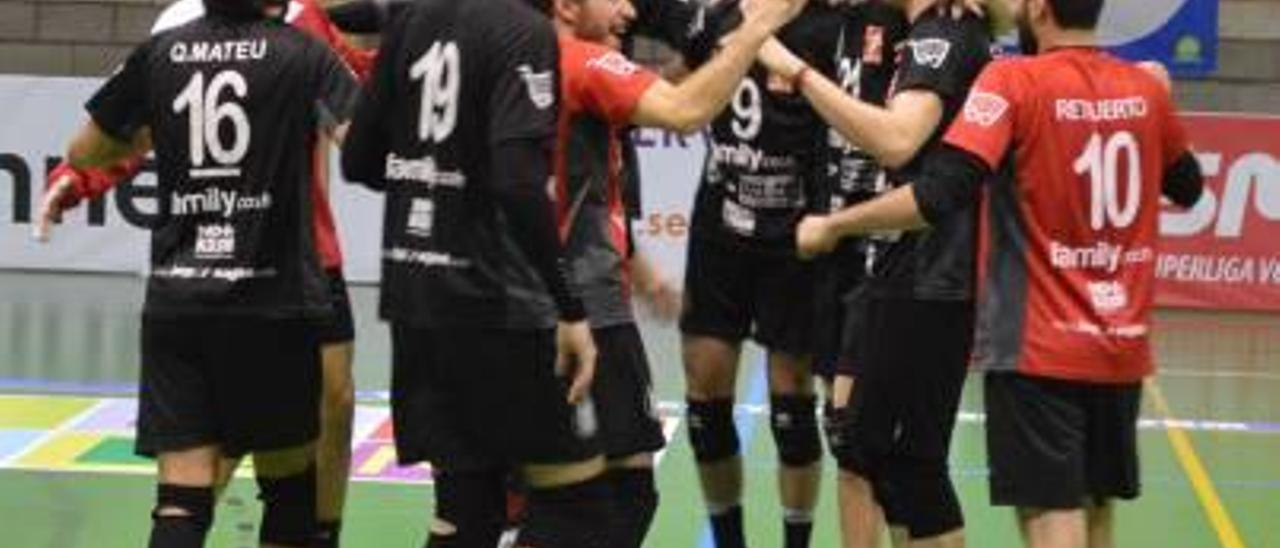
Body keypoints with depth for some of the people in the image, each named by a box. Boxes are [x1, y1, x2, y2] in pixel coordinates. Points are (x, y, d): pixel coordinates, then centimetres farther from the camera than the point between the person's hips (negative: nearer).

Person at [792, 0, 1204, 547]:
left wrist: (831, 225, -12)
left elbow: (938, 196, -22)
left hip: (1037, 347, -5)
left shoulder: (1014, 81, -13)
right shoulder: (1146, 89, 3)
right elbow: (1188, 187, 21)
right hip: (1123, 346, 5)